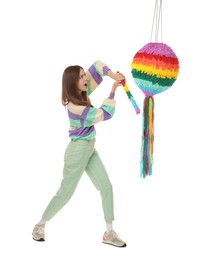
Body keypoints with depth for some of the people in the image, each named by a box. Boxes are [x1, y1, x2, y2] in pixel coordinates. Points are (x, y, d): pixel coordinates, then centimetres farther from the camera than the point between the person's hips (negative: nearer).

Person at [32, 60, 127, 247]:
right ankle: (40, 225, 25)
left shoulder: (83, 93, -2)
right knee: (66, 192, 4)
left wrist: (114, 76, -15)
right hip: (78, 150, -8)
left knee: (107, 187, 3)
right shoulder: (75, 108, -25)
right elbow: (106, 114, -20)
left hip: (90, 149, 8)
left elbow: (97, 66, 0)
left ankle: (109, 233, 11)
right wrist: (113, 91, -14)